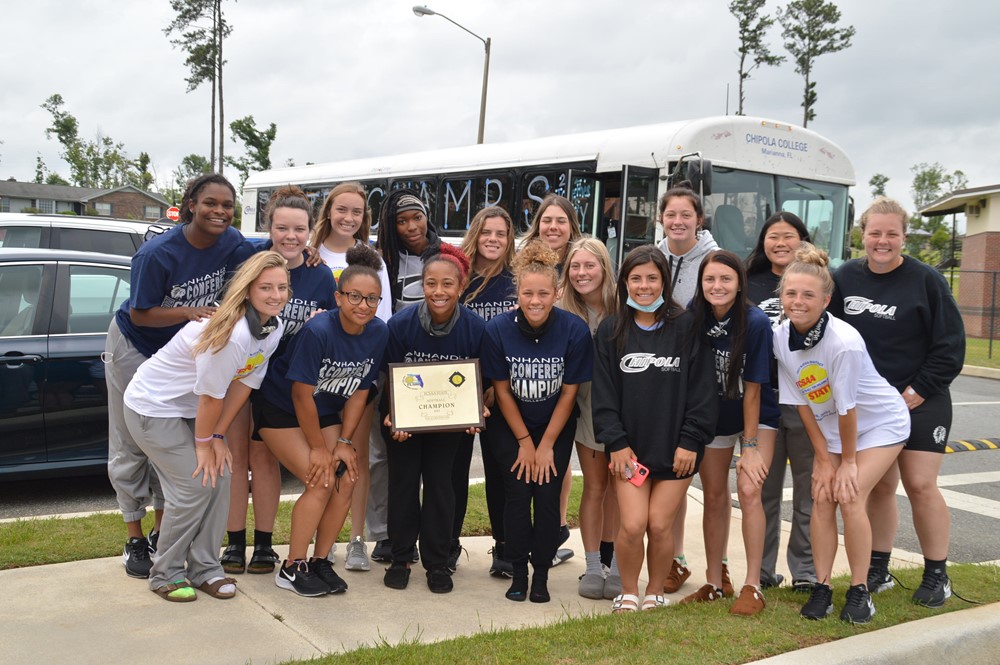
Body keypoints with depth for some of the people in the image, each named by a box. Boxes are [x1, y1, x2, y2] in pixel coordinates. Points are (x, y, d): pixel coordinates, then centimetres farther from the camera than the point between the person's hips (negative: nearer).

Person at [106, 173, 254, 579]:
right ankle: (135, 540, 17)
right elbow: (139, 314, -23)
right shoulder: (158, 253, -29)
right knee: (131, 447, 5)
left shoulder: (231, 242, -16)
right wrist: (190, 311, -38)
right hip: (134, 348, -4)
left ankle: (163, 531, 23)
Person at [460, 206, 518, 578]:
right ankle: (449, 543, 19)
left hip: (500, 390, -1)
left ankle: (504, 547, 12)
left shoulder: (517, 283, 4)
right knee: (454, 464, 7)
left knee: (500, 466, 3)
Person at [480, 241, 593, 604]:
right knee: (518, 492, -7)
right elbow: (501, 390, -9)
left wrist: (546, 445, -9)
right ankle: (518, 571, 9)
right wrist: (525, 442, -7)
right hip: (511, 425, 0)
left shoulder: (575, 330, -20)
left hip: (557, 426, 0)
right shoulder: (498, 329, -19)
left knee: (547, 495, -6)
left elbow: (569, 392, -11)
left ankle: (541, 574, 9)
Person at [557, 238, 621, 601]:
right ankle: (593, 567, 15)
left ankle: (616, 567, 17)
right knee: (595, 486, 8)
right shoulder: (564, 312, -6)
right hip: (587, 406, 1)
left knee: (620, 486, 8)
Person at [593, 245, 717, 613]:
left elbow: (702, 389, -3)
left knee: (660, 526, -1)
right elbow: (603, 392, 2)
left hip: (675, 446, -1)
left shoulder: (686, 327, -2)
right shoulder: (611, 330, 3)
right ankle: (628, 594, 17)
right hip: (629, 446, 1)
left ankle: (655, 593, 24)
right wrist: (616, 442, -5)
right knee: (632, 525, -7)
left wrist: (690, 441, -7)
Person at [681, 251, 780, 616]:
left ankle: (752, 586, -4)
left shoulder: (756, 322, -23)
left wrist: (750, 446, -16)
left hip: (757, 417, -4)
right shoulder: (695, 316, -14)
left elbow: (752, 388, -19)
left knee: (748, 490, -15)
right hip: (712, 417, 4)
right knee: (714, 496, 8)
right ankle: (715, 583, 21)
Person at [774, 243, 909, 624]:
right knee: (822, 498, -4)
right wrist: (822, 456, -4)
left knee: (850, 498, -14)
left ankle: (859, 591, 1)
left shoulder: (844, 342, -34)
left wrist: (848, 460, -13)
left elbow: (846, 408, -24)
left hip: (880, 423, -5)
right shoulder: (782, 339, -15)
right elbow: (800, 402, -7)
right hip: (828, 427, 5)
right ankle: (822, 588, 7)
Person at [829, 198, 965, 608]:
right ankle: (878, 570, 19)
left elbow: (950, 346, -7)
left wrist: (915, 394, -11)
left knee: (920, 485, -6)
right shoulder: (845, 278, 2)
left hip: (919, 402, -3)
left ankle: (937, 576, 9)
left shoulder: (926, 280, -7)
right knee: (879, 486, 7)